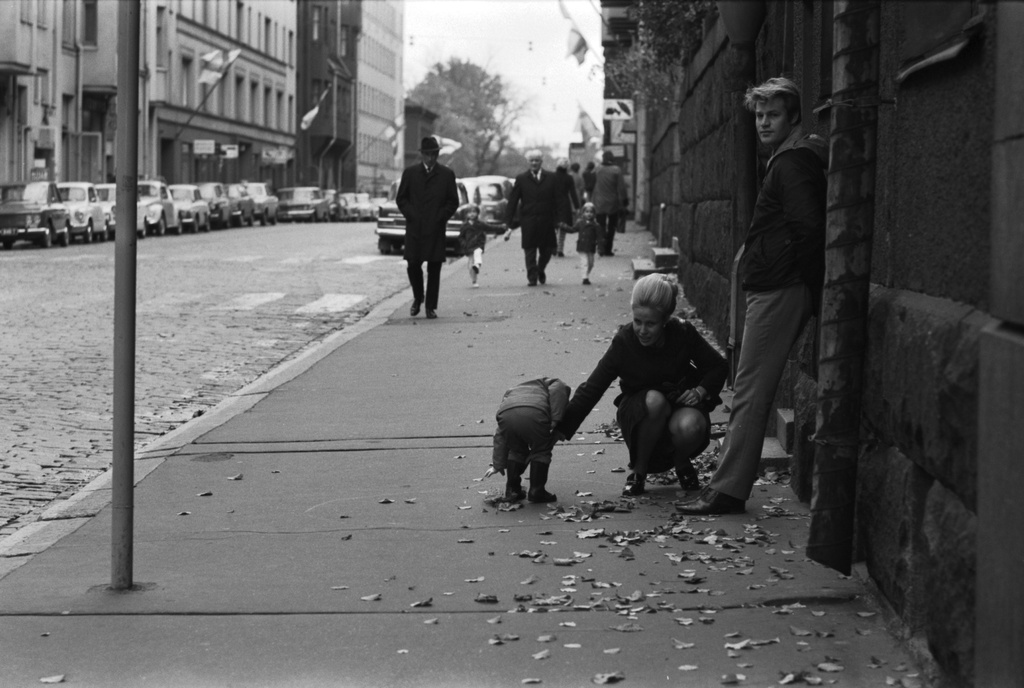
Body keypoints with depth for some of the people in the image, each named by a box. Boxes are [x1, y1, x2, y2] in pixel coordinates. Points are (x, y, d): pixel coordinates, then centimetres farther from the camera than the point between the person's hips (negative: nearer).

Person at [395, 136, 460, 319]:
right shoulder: (409, 173, 7)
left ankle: (431, 307, 6)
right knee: (413, 265, -2)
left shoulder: (447, 175, 5)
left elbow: (453, 201, 7)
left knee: (434, 268, -1)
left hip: (436, 229, -1)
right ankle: (417, 298, 22)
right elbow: (401, 198, 9)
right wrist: (411, 215, -4)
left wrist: (441, 218, -6)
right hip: (414, 228, 1)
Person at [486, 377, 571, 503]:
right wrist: (555, 421, 2)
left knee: (516, 451, 29)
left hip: (506, 416, 4)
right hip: (534, 415, -4)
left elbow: (500, 436, 42)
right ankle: (536, 492, 19)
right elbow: (558, 389, 4)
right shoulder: (552, 383, 33)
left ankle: (512, 491, 28)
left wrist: (497, 464, 46)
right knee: (541, 450, 20)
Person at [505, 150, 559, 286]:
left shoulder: (550, 178, 6)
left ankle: (540, 270, 34)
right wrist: (510, 223, -5)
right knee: (530, 249, -2)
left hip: (547, 220, 1)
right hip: (528, 220, -1)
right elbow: (512, 201, 2)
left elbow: (556, 200, 5)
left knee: (547, 249, 7)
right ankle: (532, 277, 3)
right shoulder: (521, 179, 3)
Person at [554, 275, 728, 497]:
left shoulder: (683, 334, -15)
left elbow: (718, 366, 2)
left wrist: (700, 391, -18)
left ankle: (681, 464, 2)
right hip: (638, 412, -1)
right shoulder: (623, 342, -17)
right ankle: (638, 470, -14)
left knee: (689, 426, -36)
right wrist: (559, 432, -20)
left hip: (682, 402, 1)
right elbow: (591, 390, -15)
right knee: (655, 400, -37)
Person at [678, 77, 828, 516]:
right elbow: (806, 228, 23)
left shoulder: (792, 163, -12)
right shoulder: (791, 160, 20)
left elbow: (809, 228, -20)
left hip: (777, 292, -10)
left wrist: (807, 287, -13)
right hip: (772, 288, 10)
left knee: (750, 394, -8)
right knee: (752, 393, 11)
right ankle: (727, 486, 15)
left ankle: (727, 491, -6)